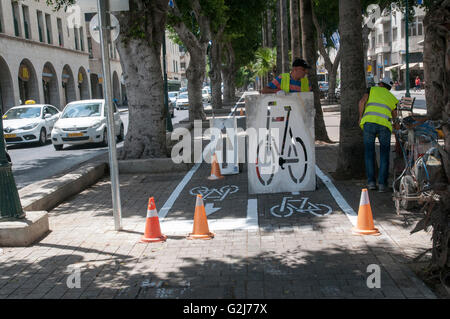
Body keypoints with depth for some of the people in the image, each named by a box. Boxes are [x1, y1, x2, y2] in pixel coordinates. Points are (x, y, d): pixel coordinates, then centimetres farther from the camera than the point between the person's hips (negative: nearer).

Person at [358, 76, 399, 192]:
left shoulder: (372, 89, 23)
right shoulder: (392, 98, 29)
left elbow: (362, 101, 5)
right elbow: (395, 118, 29)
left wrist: (361, 117, 15)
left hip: (369, 121, -1)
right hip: (385, 124, 1)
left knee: (369, 152, 8)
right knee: (384, 154, 8)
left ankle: (371, 181, 5)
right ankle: (382, 183, 0)